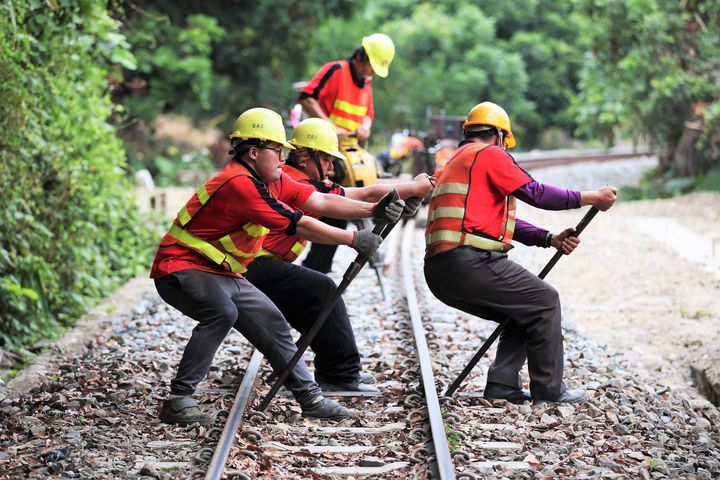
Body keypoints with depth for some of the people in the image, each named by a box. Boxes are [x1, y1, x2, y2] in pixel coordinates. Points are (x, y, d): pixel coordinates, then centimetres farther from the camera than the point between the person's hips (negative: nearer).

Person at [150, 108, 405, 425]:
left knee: (271, 323, 12)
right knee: (223, 313, -35)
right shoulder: (240, 184, -26)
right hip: (182, 268, -11)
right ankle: (178, 401, -27)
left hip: (221, 274, 11)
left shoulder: (271, 181, 4)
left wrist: (373, 209, -12)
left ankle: (310, 398, 23)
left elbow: (319, 202, -1)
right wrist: (354, 239, -18)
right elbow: (299, 226, -25)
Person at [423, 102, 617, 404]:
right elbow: (535, 193, -6)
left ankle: (503, 384, 12)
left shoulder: (457, 161, 29)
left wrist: (551, 239, 15)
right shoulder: (488, 154, 0)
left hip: (440, 272, 10)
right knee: (544, 301, 2)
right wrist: (591, 198, 2)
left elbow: (504, 222, 24)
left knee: (523, 313, 21)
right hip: (468, 262, -9)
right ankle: (548, 389, 4)